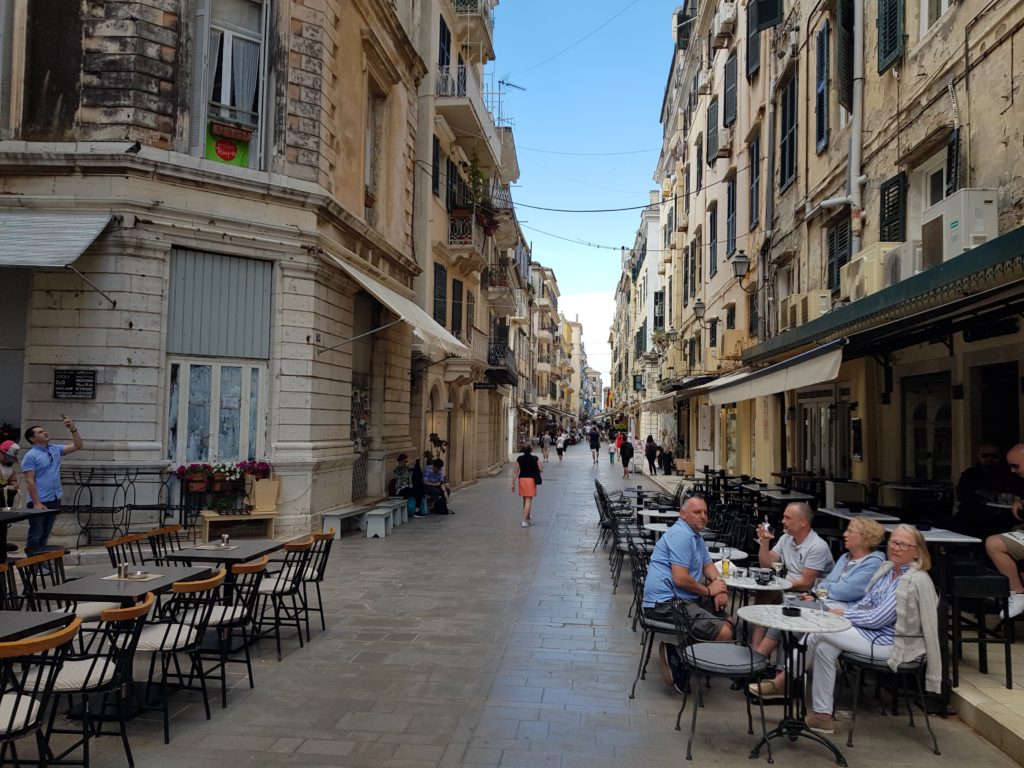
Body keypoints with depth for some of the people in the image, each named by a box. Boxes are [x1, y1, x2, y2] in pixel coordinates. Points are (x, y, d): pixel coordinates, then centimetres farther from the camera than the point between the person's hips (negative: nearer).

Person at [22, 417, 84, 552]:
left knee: (45, 535, 14)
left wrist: (73, 429, -6)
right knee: (36, 535, -1)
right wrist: (36, 503, -19)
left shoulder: (56, 449, 10)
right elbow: (29, 481, -14)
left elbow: (78, 446, 8)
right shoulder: (31, 456, -10)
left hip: (54, 500, 7)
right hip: (40, 502, -7)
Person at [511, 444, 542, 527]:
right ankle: (524, 521, -9)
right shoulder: (535, 459, -4)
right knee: (528, 501, -2)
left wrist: (513, 484, 2)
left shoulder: (519, 459, 0)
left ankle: (528, 517, 33)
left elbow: (515, 472, -1)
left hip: (522, 479, 3)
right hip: (531, 480, -3)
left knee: (525, 500, 19)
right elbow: (540, 470, -1)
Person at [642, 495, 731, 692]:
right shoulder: (681, 535, -16)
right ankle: (674, 654, -5)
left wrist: (719, 583, 2)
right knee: (724, 633, -19)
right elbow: (680, 579, -22)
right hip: (665, 603, -11)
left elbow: (708, 565, 24)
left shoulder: (695, 535, 20)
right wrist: (709, 590, -7)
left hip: (680, 599, 11)